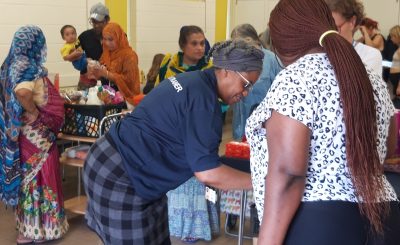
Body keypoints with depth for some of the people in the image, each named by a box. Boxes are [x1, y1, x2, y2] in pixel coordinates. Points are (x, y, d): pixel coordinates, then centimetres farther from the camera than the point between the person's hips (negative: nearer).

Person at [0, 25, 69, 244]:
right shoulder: (27, 66, -20)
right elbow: (22, 92, -38)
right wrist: (35, 113, -23)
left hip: (29, 132, 9)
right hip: (36, 133, -9)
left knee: (30, 176, 18)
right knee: (38, 177, 2)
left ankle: (30, 224, 30)